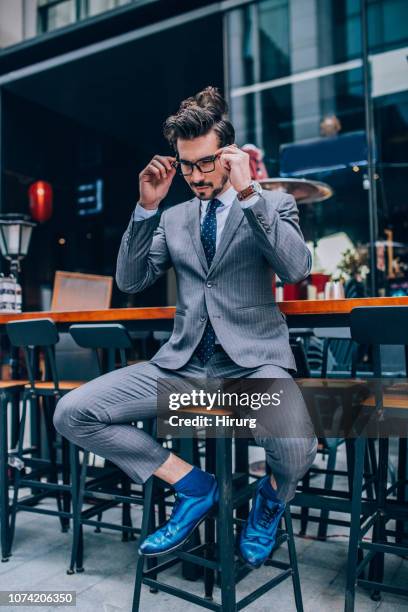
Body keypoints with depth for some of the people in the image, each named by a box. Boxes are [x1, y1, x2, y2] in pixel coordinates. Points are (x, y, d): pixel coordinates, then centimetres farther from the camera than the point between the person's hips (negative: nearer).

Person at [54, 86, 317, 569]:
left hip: (253, 358, -3)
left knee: (296, 449, -34)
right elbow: (130, 281, 7)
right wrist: (146, 206, -3)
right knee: (71, 413, -11)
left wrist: (247, 192, -17)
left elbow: (297, 268, -13)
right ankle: (192, 486, 4)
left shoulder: (273, 204, 6)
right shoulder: (174, 218, 15)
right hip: (184, 361, 4)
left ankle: (272, 496, 8)